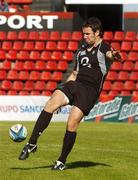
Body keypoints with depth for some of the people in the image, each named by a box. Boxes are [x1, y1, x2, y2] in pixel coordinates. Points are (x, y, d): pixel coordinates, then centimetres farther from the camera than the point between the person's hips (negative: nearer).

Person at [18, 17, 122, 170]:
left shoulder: (103, 48, -2)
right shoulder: (82, 50, 21)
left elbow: (110, 54, -27)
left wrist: (115, 56, -52)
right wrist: (64, 90, 25)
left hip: (90, 90, -6)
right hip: (75, 84, 6)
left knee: (72, 123, -13)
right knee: (50, 104, -19)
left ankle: (62, 161, 2)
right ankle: (32, 144, -20)